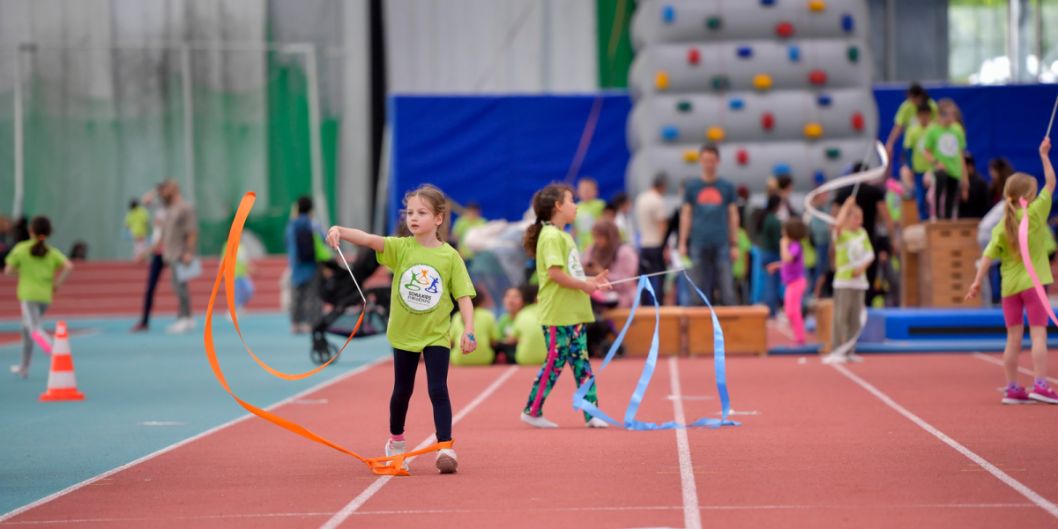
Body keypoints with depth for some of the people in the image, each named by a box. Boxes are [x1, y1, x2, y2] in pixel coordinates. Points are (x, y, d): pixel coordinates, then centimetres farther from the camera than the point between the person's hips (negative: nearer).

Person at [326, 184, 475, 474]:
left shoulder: (450, 256, -8)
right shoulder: (401, 248, -6)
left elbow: (464, 296, -6)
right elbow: (370, 239, -23)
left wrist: (468, 330, -17)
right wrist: (340, 231, -40)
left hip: (436, 335, -2)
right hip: (404, 333, 2)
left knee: (438, 389, -11)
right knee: (402, 390, 16)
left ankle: (445, 447, -9)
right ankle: (396, 440, 37)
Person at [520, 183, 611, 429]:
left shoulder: (564, 236, 18)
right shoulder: (551, 236, -13)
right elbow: (555, 273, -23)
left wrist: (591, 280, 12)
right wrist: (583, 285, -17)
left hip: (574, 313, 10)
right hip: (557, 315, -10)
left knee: (581, 362, 6)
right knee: (555, 362, -4)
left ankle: (592, 413, 6)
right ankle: (532, 411, 6)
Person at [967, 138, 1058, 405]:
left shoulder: (1001, 227, 2)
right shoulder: (1035, 213, -6)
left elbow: (989, 255, -5)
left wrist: (977, 281, -4)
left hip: (1009, 286, 4)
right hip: (1032, 282, -4)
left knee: (1013, 338, 8)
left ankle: (1012, 389, 10)